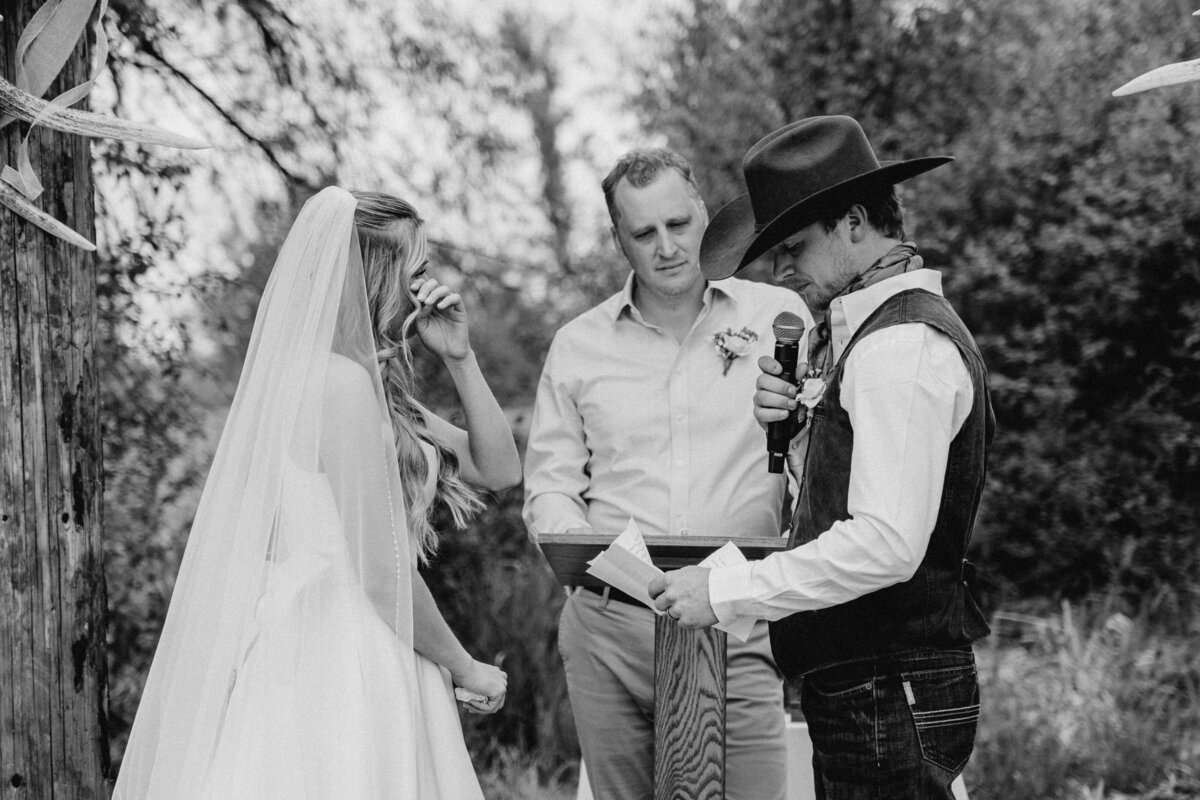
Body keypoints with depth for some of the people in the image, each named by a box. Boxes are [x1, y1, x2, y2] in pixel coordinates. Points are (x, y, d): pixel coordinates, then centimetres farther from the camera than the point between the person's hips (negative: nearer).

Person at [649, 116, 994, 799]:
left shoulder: (904, 344, -16)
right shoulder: (868, 332, 16)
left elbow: (886, 544, -24)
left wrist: (726, 593, -18)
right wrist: (787, 423, 2)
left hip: (891, 690, -10)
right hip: (852, 683, 10)